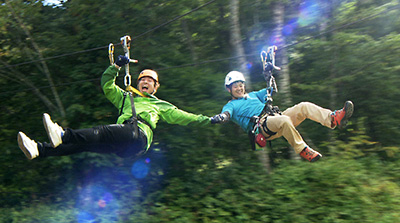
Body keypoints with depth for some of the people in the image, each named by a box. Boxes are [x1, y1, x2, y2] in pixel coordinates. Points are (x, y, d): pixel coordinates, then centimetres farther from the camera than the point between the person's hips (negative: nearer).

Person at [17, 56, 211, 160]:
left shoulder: (160, 105, 32)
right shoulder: (125, 98, 39)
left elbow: (180, 116, 27)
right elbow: (107, 85, 33)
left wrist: (206, 120, 22)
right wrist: (116, 66, 22)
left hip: (139, 137, -4)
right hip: (120, 144, 4)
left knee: (104, 132, -33)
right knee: (85, 142, -21)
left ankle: (63, 135, -55)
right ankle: (38, 150, -36)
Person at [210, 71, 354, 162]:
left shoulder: (253, 95, 33)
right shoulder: (231, 105, 14)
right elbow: (225, 115, -7)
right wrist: (216, 119, -29)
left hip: (276, 118, 7)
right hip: (261, 126, -7)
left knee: (304, 106, -15)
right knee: (284, 120, -39)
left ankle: (333, 119, -33)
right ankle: (302, 150, -32)